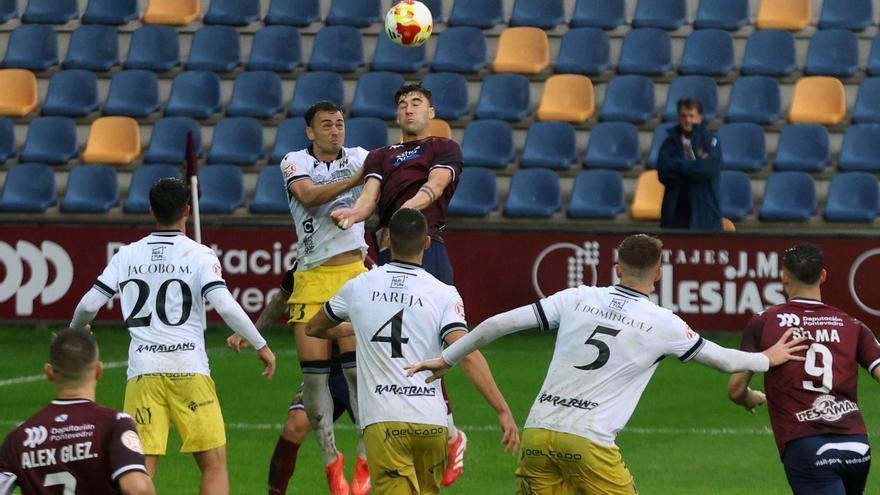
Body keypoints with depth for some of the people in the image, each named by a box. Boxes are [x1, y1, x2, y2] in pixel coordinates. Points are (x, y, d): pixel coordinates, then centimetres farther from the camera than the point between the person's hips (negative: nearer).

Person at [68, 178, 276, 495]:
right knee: (214, 463, 2)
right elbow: (225, 306, -11)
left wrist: (75, 330, 31)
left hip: (142, 370, 3)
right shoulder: (199, 255, -1)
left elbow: (88, 305, 9)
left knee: (142, 469, 2)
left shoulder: (126, 256, 9)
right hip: (190, 369, -3)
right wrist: (260, 345, -1)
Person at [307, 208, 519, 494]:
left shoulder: (359, 287, 7)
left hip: (382, 422, -1)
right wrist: (503, 411, -12)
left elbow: (314, 329, 25)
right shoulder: (444, 294, 0)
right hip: (431, 421, 1)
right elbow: (467, 355, -12)